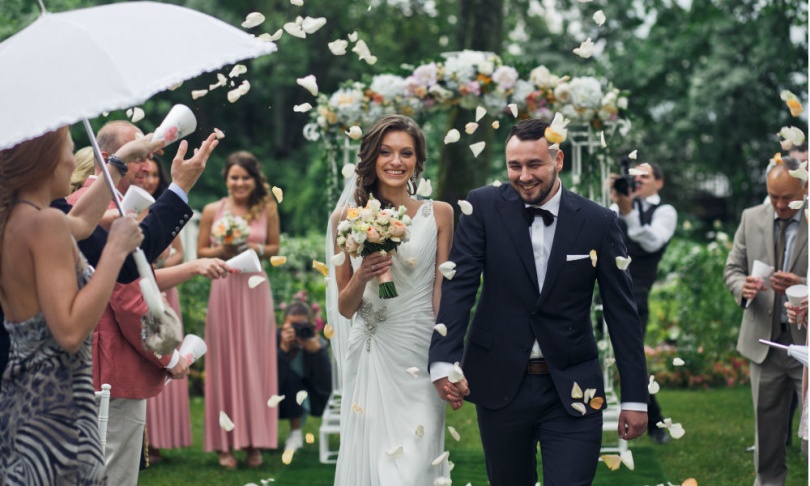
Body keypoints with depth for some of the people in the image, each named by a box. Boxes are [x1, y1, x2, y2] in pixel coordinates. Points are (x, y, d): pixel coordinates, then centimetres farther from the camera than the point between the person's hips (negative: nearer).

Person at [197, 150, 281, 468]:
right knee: (224, 362, 1)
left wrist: (258, 249, -9)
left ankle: (254, 441, 10)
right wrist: (222, 251, -12)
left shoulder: (267, 210, 3)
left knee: (255, 362, 3)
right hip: (225, 288, -1)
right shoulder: (212, 211, 2)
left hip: (256, 290, 1)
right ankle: (225, 443, 5)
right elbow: (201, 251, 7)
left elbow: (275, 247, 11)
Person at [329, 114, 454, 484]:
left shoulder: (438, 215, 2)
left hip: (419, 356, -1)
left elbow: (442, 294, 3)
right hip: (369, 356, 2)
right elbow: (345, 307, 8)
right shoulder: (347, 218, 5)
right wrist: (362, 276, -12)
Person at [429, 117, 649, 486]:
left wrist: (635, 396, 0)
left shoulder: (598, 223, -2)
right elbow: (458, 285, -10)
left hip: (572, 390, -1)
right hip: (500, 384, 1)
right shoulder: (483, 208, -2)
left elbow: (622, 311, 1)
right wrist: (444, 361, -24)